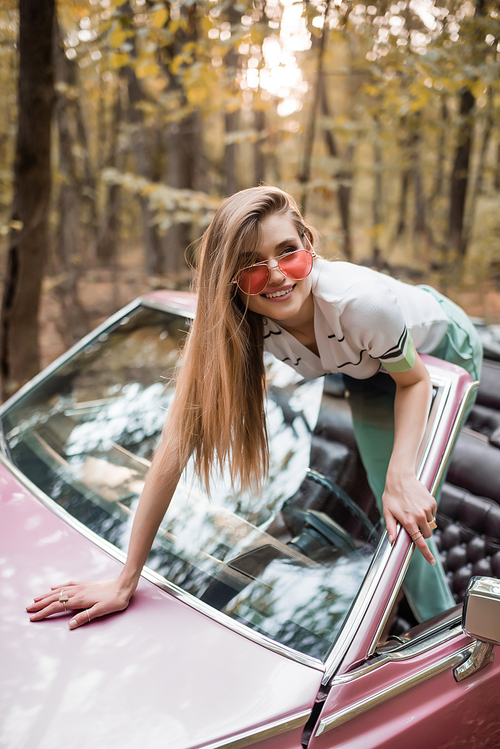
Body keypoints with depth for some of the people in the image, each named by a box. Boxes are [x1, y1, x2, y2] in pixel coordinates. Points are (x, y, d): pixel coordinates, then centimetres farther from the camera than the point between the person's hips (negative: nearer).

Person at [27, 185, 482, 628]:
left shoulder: (360, 301, -45)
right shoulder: (232, 325, -35)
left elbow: (414, 380, -25)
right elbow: (176, 446, -36)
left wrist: (402, 477, -44)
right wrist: (125, 582, -35)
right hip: (365, 370, 3)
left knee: (410, 508, -4)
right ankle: (436, 615, 29)